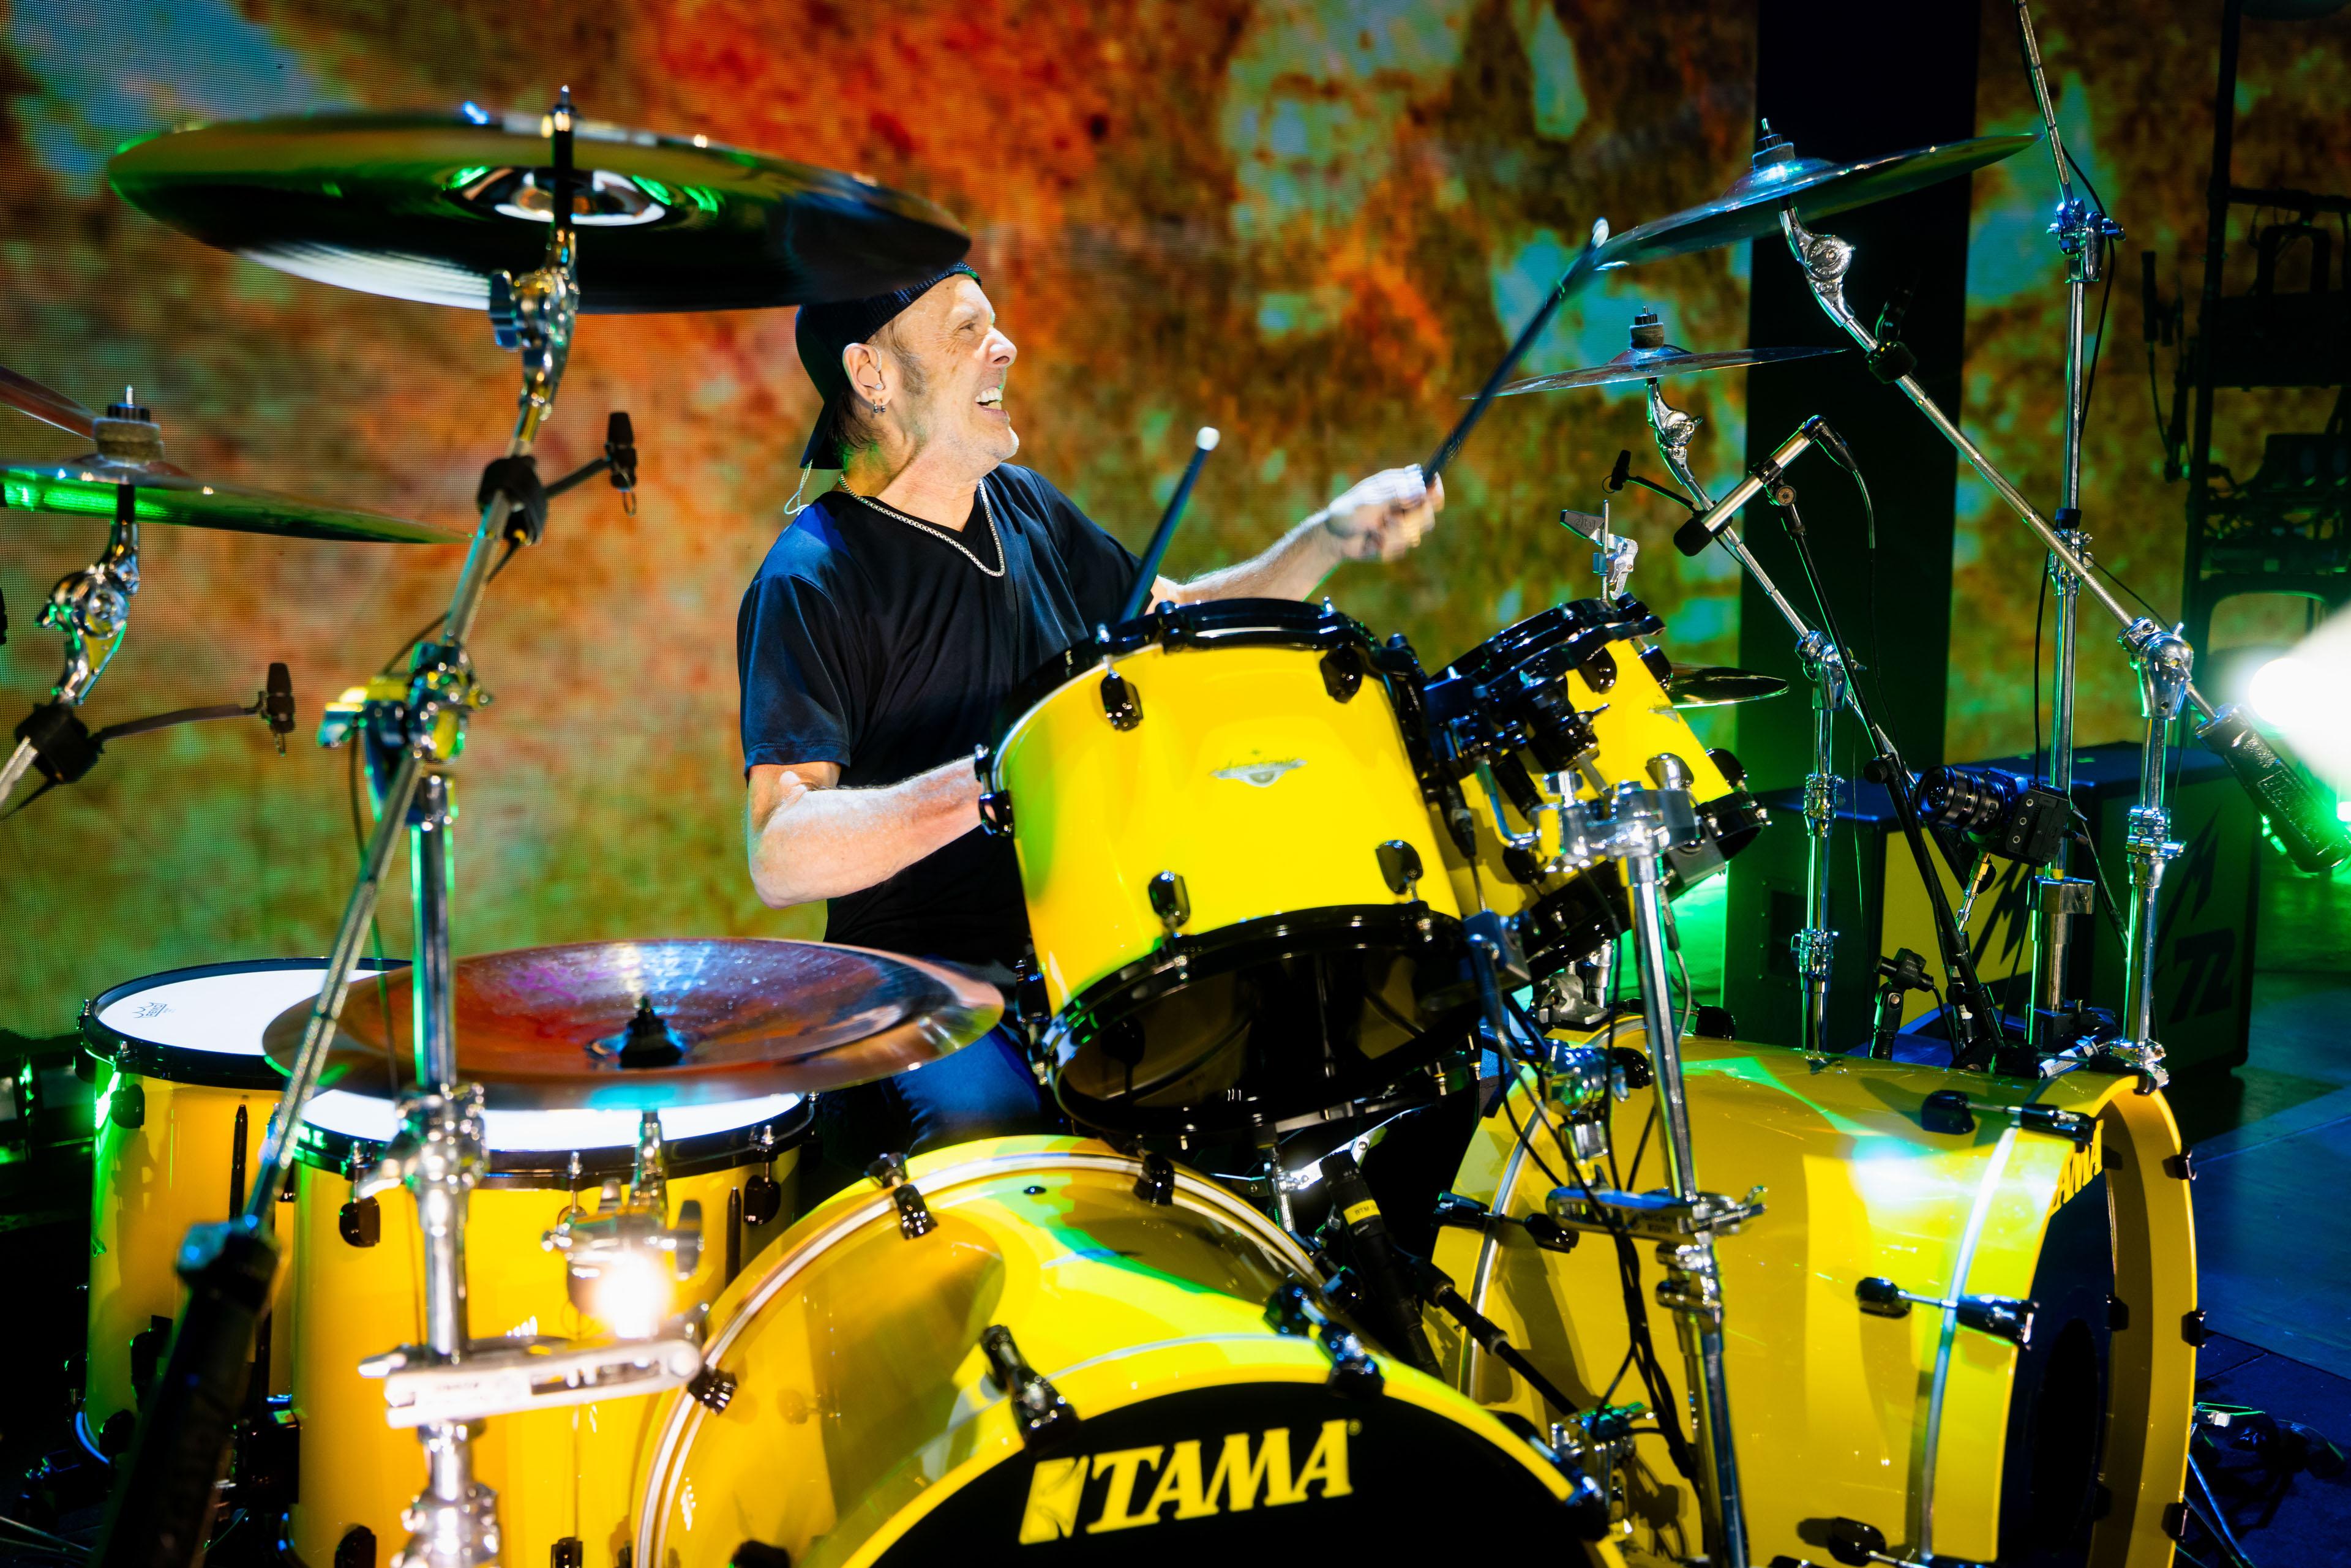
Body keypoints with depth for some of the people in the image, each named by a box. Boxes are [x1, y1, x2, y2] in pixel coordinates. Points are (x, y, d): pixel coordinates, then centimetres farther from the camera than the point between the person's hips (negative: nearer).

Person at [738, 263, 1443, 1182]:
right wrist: (990, 779, -35)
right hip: (926, 978, -7)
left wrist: (1329, 539, 9)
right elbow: (780, 858, -23)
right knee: (986, 1126, -37)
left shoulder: (1025, 507, 10)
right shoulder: (812, 580, -13)